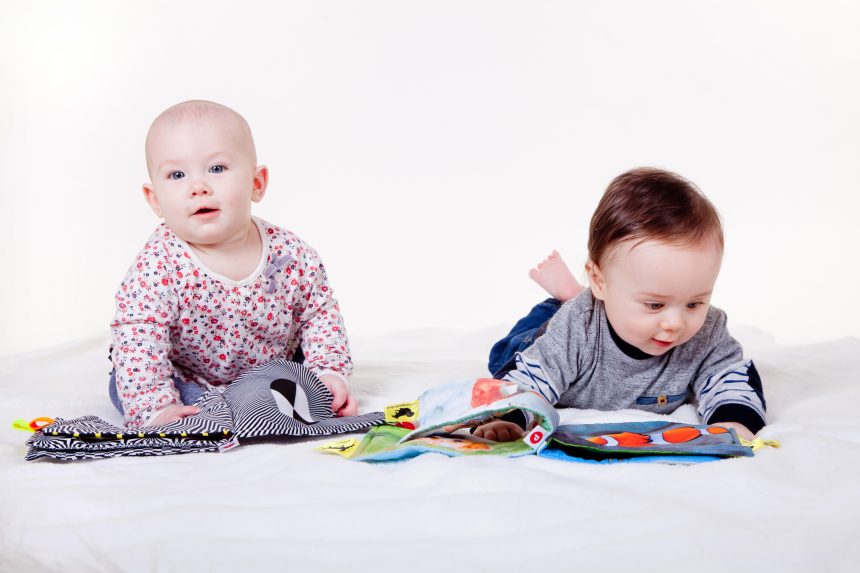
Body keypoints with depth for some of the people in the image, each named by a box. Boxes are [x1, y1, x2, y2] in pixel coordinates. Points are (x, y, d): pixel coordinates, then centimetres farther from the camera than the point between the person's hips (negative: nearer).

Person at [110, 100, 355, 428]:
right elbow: (138, 339, -29)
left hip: (271, 372, 2)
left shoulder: (291, 255, -15)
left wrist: (328, 372, -14)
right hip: (186, 380, -2)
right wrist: (156, 409, -39)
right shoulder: (158, 266, -26)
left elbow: (320, 312, -2)